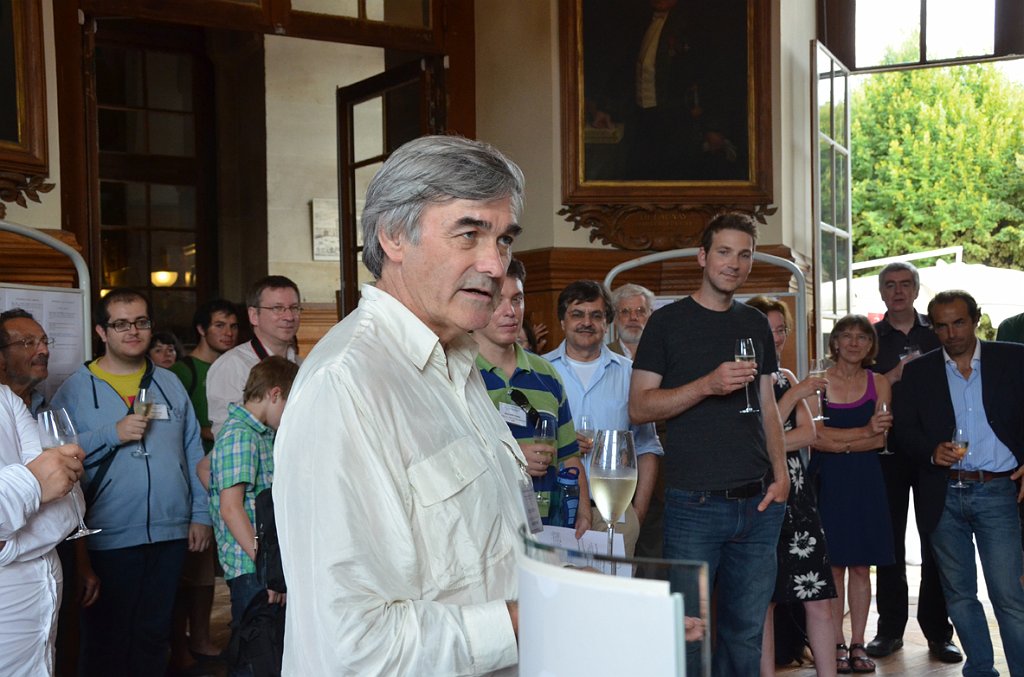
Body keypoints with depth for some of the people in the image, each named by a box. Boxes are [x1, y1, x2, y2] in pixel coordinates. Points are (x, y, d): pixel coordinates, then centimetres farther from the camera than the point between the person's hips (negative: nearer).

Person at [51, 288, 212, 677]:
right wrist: (113, 434, -18)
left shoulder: (169, 383, 10)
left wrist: (201, 514, 6)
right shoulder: (75, 389, 0)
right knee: (106, 642, 6)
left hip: (170, 533, 3)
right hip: (108, 539, -3)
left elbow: (193, 453, 11)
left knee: (154, 634, 14)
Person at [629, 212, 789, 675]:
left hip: (758, 503, 4)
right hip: (694, 503, -4)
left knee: (746, 633, 11)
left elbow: (767, 407, 16)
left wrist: (781, 474, 3)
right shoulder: (668, 322, -1)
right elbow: (639, 407, -6)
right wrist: (708, 385, -17)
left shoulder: (756, 325, 14)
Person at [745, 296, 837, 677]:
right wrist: (795, 396, -11)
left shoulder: (787, 377, 15)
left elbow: (809, 435, 4)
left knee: (818, 598, 3)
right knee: (762, 600, 3)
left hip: (795, 492, 5)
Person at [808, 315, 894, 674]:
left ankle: (857, 644, 13)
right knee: (833, 564, 2)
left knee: (861, 566, 5)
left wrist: (837, 442, -13)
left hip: (865, 481, 2)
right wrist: (864, 431, -13)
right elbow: (816, 436, -11)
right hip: (827, 481, -2)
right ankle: (837, 644, 11)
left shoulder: (879, 384, 7)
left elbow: (879, 440, -3)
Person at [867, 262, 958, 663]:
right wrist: (893, 376, -13)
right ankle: (890, 628, 14)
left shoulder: (937, 334, 9)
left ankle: (937, 631, 11)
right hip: (887, 449, 0)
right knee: (889, 539, 5)